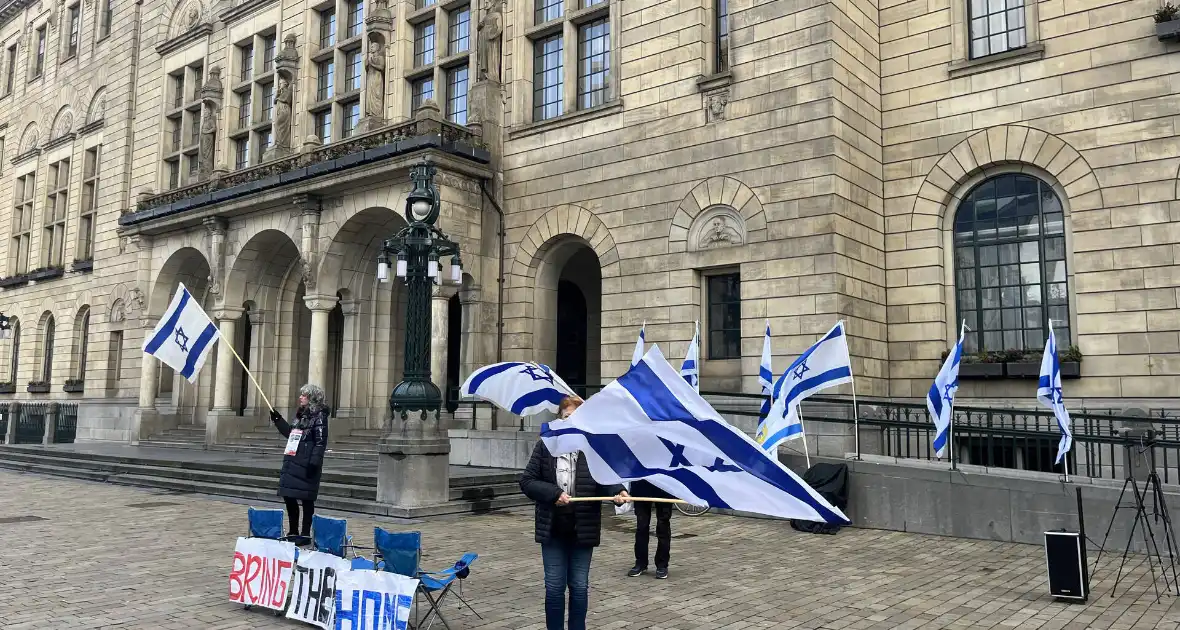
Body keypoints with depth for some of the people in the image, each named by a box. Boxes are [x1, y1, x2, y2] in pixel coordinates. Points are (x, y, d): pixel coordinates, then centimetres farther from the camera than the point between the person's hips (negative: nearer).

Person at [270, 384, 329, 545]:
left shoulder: (319, 416, -9)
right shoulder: (301, 414, 16)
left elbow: (321, 442, -16)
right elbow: (290, 433, 25)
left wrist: (314, 462, -23)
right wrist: (278, 420, 22)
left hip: (306, 465, -9)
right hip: (292, 461, 9)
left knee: (306, 499, -1)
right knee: (288, 496, 11)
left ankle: (305, 534, 8)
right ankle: (293, 532, 23)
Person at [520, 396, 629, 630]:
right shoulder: (546, 446, -3)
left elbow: (606, 479, -6)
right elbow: (527, 481, -3)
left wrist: (617, 491, -27)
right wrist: (554, 493, -17)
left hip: (583, 529, 0)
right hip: (553, 530, 0)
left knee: (579, 586, 11)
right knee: (554, 587, 8)